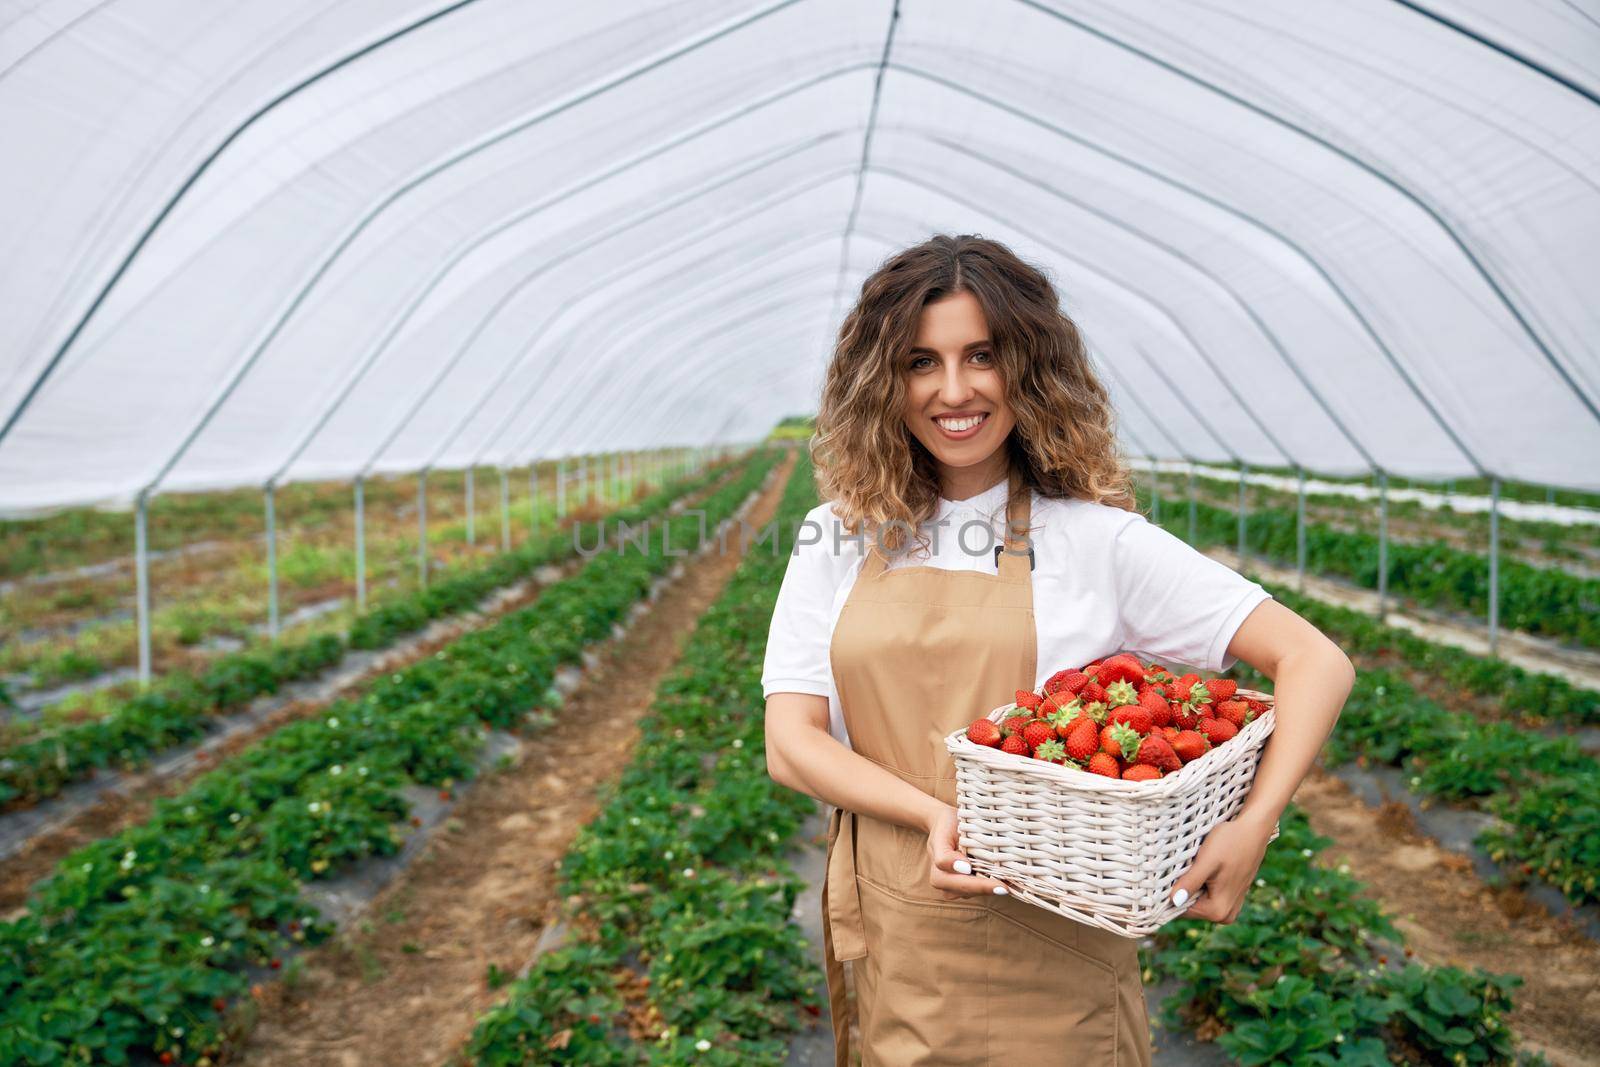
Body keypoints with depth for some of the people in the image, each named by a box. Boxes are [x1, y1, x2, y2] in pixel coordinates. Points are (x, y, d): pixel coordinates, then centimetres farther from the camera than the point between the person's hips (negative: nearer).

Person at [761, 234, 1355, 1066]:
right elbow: (791, 743, -4)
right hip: (891, 943, 3)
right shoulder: (837, 540, 1)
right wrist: (936, 814, -19)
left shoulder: (1097, 540, -8)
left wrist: (1255, 827, -22)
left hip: (1048, 961, -2)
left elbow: (1317, 662, -8)